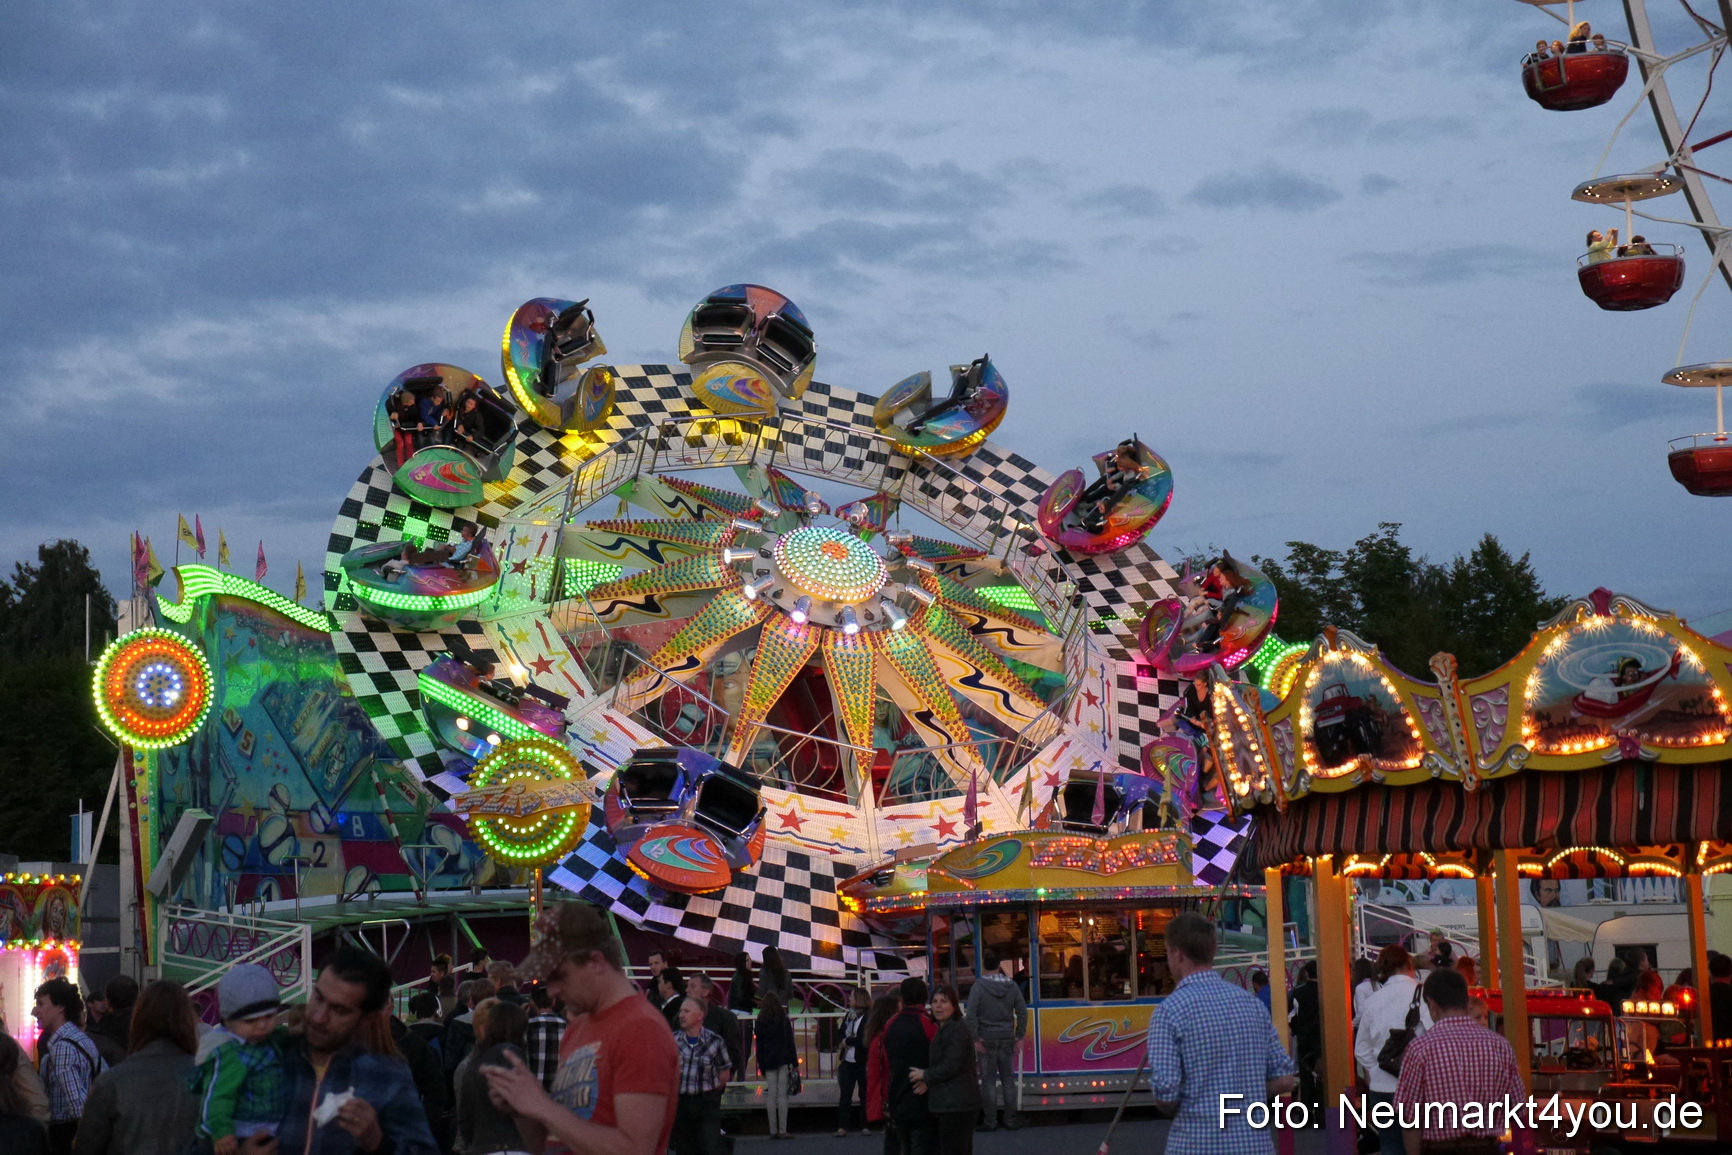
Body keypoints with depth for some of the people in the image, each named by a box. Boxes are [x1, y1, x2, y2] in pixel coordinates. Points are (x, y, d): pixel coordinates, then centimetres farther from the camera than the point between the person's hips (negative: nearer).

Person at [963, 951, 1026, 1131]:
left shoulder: (979, 987, -9)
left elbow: (971, 1014, -14)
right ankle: (1011, 1119, 12)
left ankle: (991, 1120, 3)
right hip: (1007, 1037, 3)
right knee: (1008, 1079, 10)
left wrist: (976, 1039, -10)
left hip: (987, 1038, -3)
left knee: (988, 1080, 2)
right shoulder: (1012, 985, 2)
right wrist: (1019, 1036, 7)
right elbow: (1022, 1012, 2)